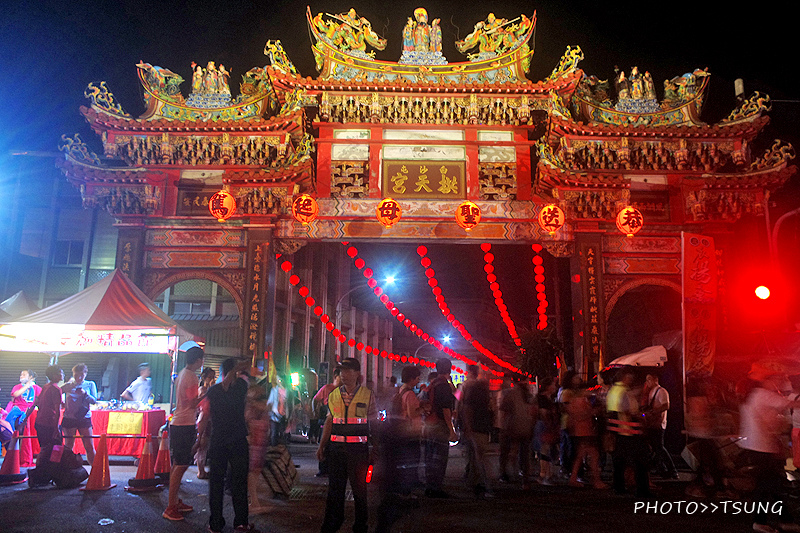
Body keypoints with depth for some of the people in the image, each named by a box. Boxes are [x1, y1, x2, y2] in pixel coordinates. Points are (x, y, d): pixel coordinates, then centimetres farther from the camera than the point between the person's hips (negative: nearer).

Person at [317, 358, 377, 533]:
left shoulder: (368, 395, -1)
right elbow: (329, 421, 13)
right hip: (336, 447, 3)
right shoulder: (333, 395, 8)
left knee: (360, 488, 6)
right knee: (335, 488, 11)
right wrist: (322, 446, 8)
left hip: (358, 448, -3)